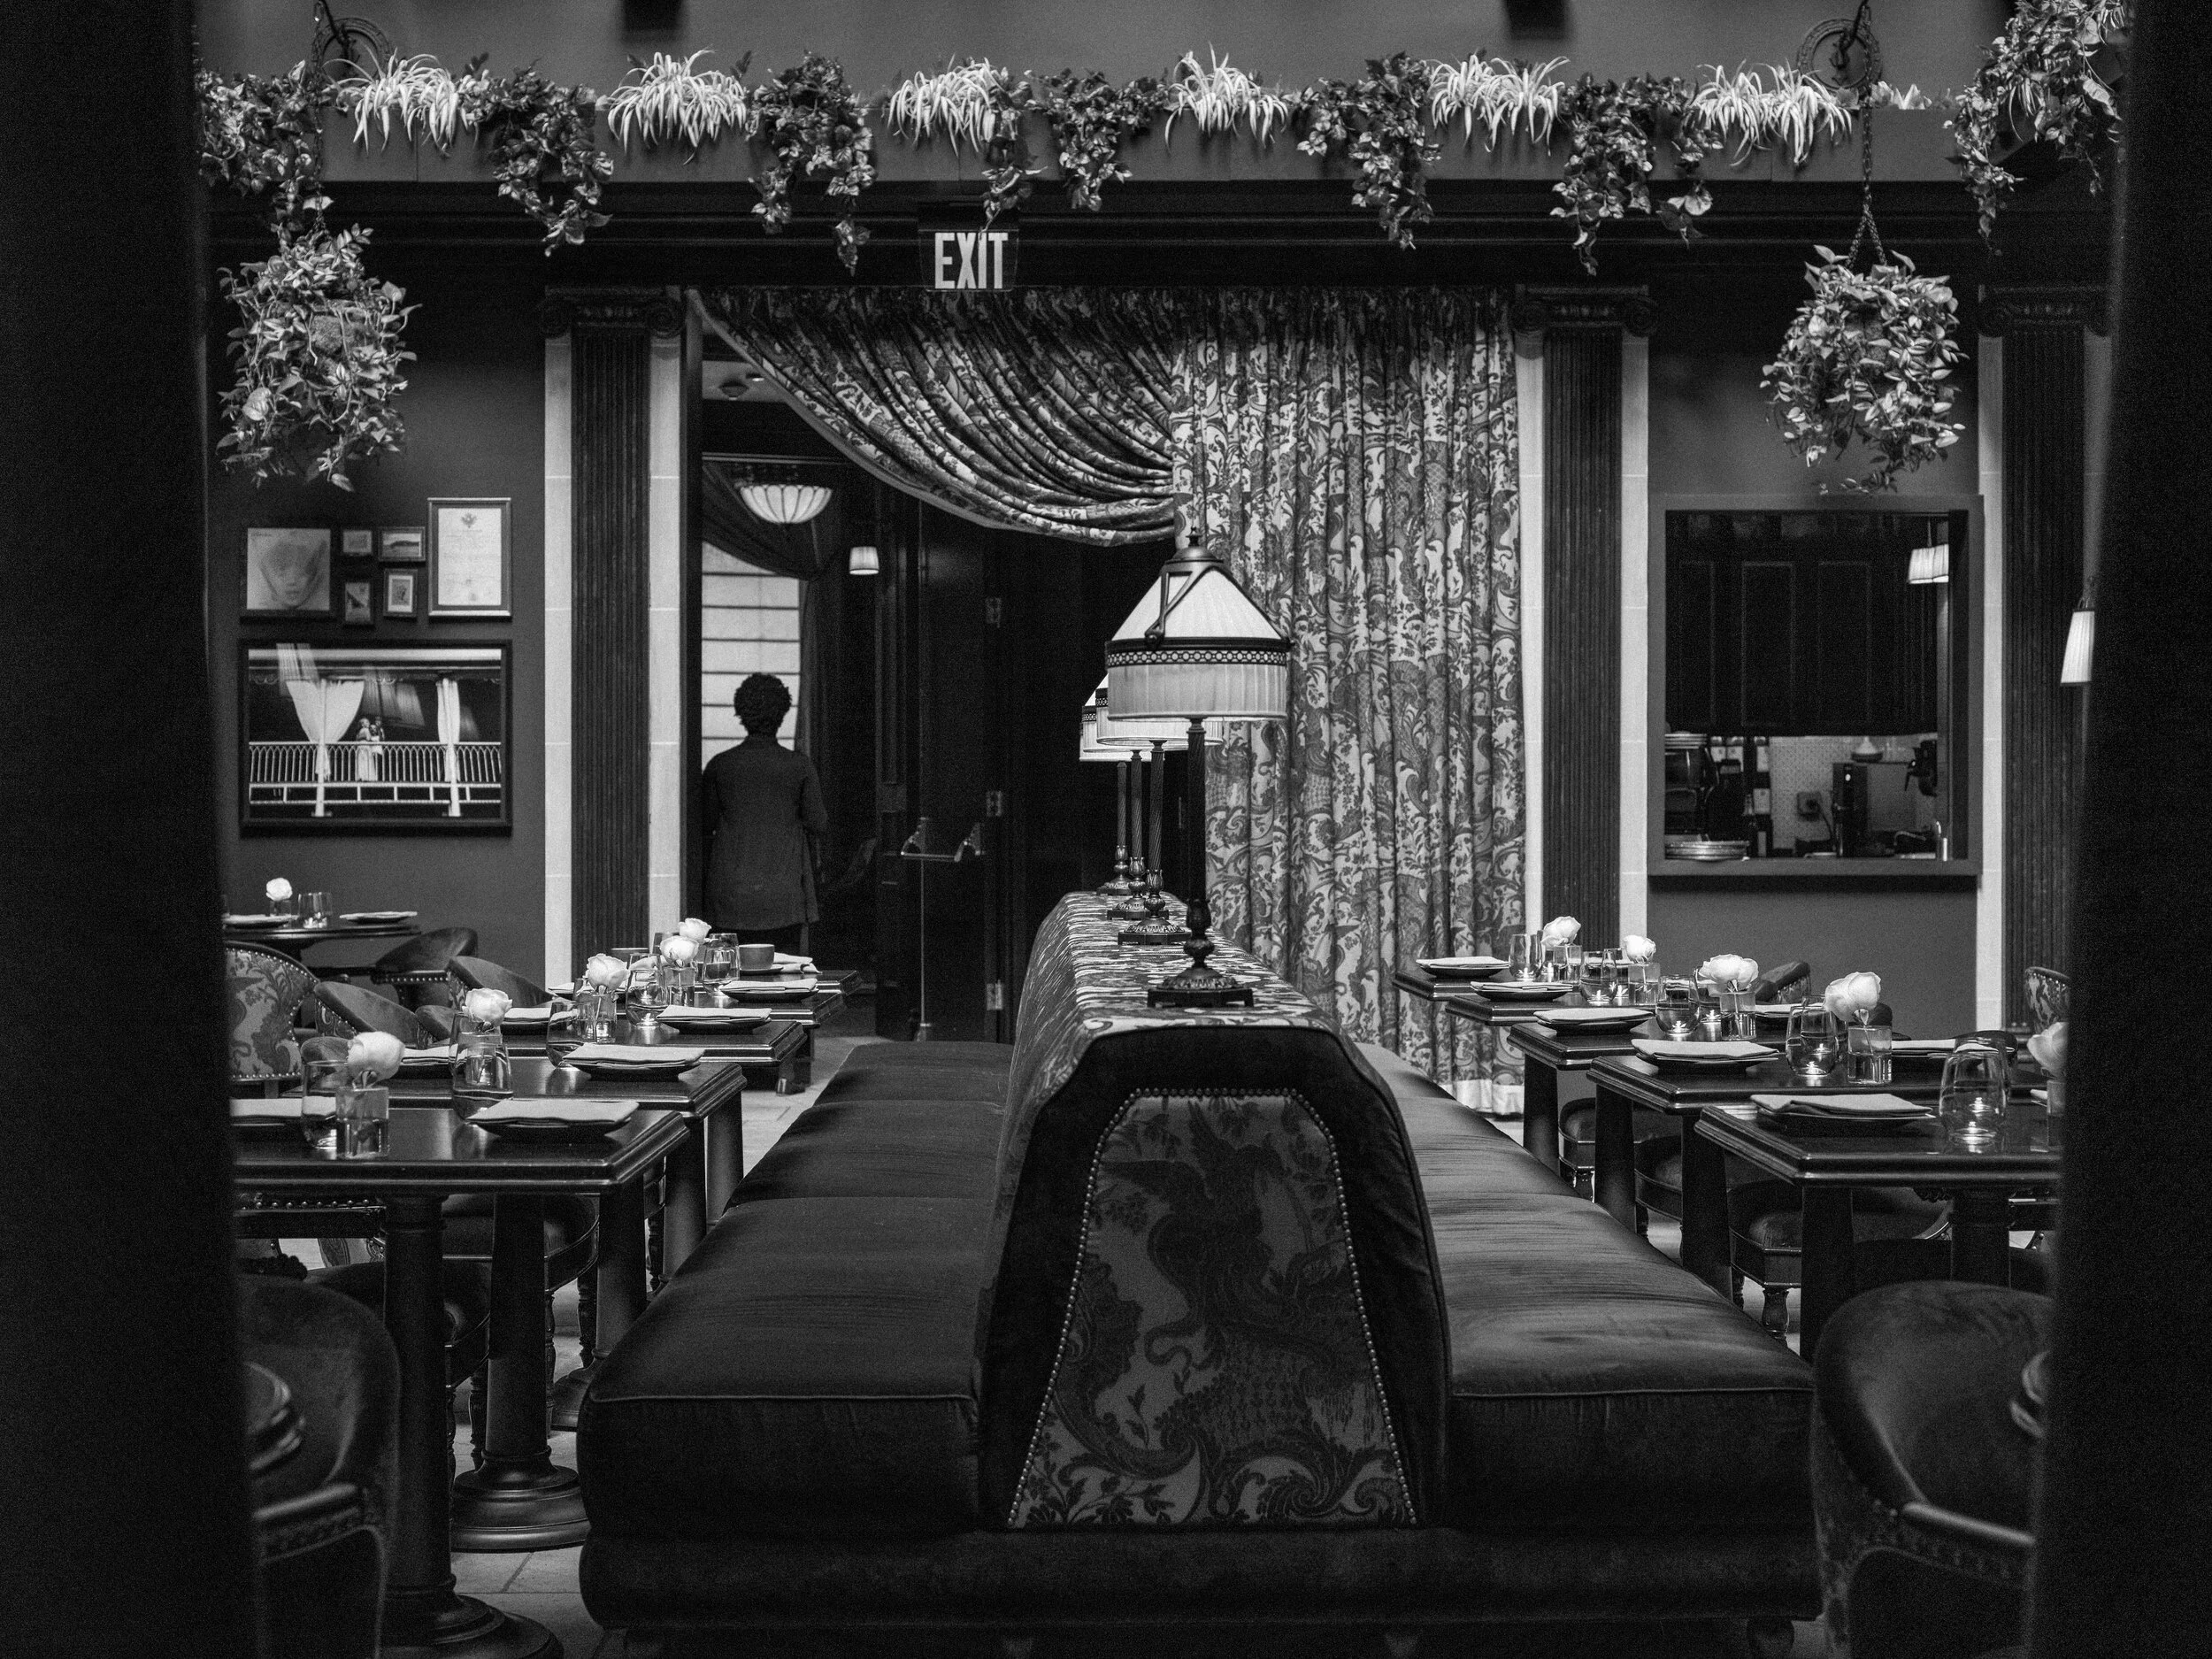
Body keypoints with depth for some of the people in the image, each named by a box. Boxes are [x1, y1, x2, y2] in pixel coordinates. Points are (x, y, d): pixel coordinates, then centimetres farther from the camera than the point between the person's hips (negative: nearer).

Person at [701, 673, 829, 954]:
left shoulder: (720, 765, -2)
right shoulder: (799, 767, -5)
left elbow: (708, 821, 7)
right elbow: (818, 822, 0)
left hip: (732, 889, 1)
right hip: (784, 890, -1)